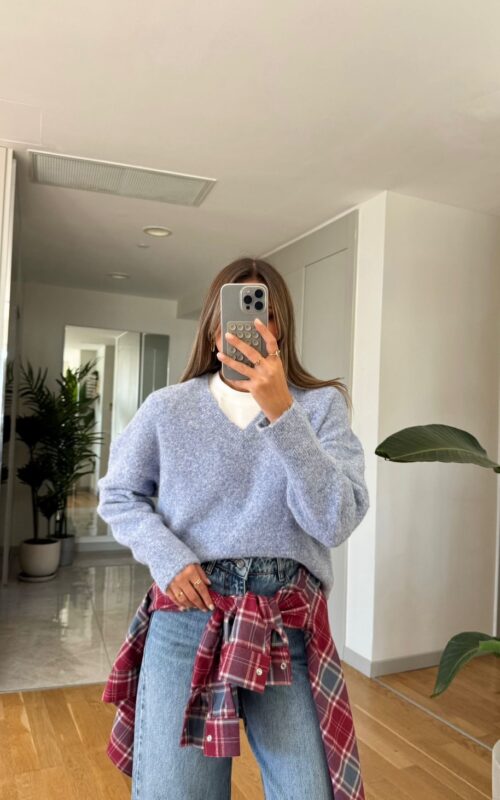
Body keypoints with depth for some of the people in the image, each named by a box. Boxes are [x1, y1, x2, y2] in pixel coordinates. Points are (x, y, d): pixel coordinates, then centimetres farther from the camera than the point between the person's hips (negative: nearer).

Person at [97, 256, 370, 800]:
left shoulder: (321, 404, -2)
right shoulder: (168, 408, 0)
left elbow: (336, 523, -14)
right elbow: (118, 494, 12)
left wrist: (281, 411, -24)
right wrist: (166, 556, -6)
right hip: (189, 613, 1)